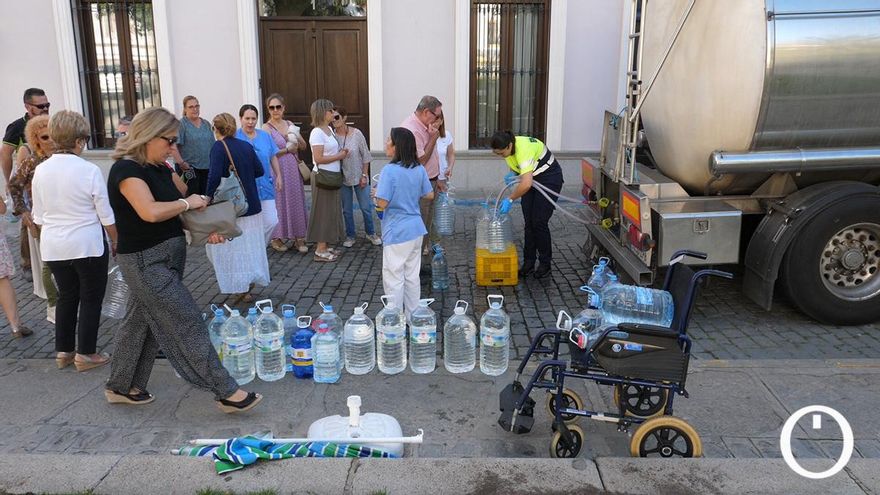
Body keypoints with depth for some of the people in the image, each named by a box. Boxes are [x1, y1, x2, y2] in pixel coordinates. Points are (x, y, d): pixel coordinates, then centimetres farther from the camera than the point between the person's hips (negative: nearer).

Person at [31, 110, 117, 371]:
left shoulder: (41, 170, -1)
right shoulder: (90, 171, -16)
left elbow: (39, 216, 8)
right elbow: (106, 215, -11)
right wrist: (115, 241, 4)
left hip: (53, 246, 5)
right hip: (87, 244, -5)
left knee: (66, 296, 19)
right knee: (91, 299, 9)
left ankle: (63, 351, 27)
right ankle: (85, 354, 15)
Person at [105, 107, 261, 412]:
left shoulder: (160, 168, 9)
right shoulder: (126, 169, -18)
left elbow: (187, 200, 15)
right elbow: (151, 212, -33)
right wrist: (187, 203, -17)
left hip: (169, 258, 9)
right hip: (146, 262, -9)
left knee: (141, 322, 19)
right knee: (188, 323, -8)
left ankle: (121, 387, 35)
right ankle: (227, 393, -3)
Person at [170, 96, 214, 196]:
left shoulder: (207, 124, 15)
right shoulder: (181, 124, -4)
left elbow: (213, 145, 19)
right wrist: (181, 163, -19)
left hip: (207, 168, 6)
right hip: (189, 169, -6)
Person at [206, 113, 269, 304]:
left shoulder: (219, 147, -12)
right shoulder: (246, 146, 6)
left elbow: (214, 176, -21)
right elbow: (260, 171, 10)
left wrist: (209, 198, -11)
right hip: (252, 205, 6)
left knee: (232, 249, 3)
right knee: (250, 245, 15)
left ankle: (242, 288, 2)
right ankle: (250, 281, 24)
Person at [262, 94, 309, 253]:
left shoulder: (290, 125, 11)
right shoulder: (266, 128, -6)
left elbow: (303, 146, 11)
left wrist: (296, 137, -8)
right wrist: (288, 149, -10)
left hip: (294, 170, 5)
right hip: (277, 170, -5)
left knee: (296, 202, 7)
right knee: (280, 202, 2)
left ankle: (298, 237, 14)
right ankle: (276, 238, 16)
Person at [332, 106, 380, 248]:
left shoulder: (356, 133, -12)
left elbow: (365, 155, -6)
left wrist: (364, 175, -7)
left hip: (359, 176, -1)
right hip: (343, 178, 1)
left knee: (366, 207, 7)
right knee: (347, 210, 10)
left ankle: (371, 233, 26)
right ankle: (350, 236, 25)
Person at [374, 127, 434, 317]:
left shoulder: (389, 170, -18)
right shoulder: (419, 169, 1)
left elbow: (382, 203, -20)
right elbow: (430, 195, 8)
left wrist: (376, 193, 0)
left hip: (397, 232, -6)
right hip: (416, 229, 7)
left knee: (394, 278, 5)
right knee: (412, 276, 16)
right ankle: (413, 317, 25)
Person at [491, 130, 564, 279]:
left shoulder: (523, 149, -36)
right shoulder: (508, 148, -11)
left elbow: (526, 183, -44)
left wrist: (510, 199, -34)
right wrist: (512, 173, -10)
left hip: (549, 179, -8)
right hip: (532, 179, 8)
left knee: (539, 222, -8)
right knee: (528, 222, 2)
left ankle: (545, 263, 6)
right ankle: (529, 262, 9)